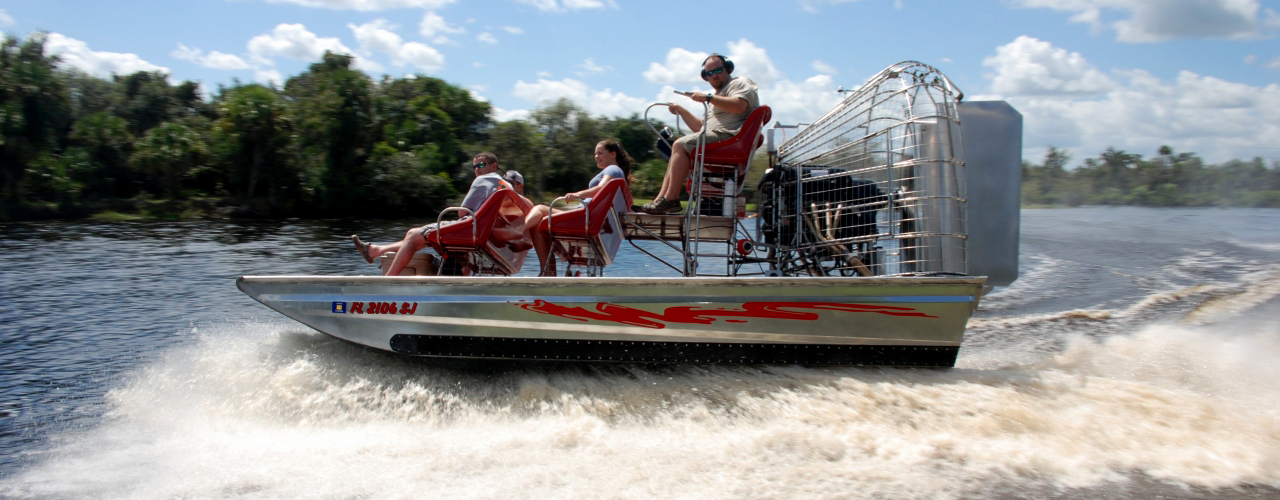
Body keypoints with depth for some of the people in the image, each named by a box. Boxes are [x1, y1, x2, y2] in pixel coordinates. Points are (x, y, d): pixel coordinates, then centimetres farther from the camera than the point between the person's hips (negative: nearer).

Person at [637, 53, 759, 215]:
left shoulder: (740, 83, 5)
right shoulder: (719, 95, 33)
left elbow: (739, 105, -20)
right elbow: (701, 128, 30)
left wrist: (708, 97, -19)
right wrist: (681, 110, 28)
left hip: (728, 135, -10)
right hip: (716, 136, 10)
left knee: (681, 145, -21)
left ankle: (671, 200, -28)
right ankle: (660, 200, -4)